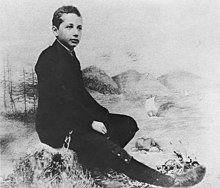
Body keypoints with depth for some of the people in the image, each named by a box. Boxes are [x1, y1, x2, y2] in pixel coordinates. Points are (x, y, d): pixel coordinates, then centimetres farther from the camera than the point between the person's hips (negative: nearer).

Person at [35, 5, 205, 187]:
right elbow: (61, 99, -22)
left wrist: (103, 115, 3)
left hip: (76, 119, 10)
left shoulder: (70, 55, 13)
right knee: (101, 143, -29)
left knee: (127, 124, 1)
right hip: (56, 128, -10)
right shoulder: (48, 59, -15)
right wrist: (91, 122, -21)